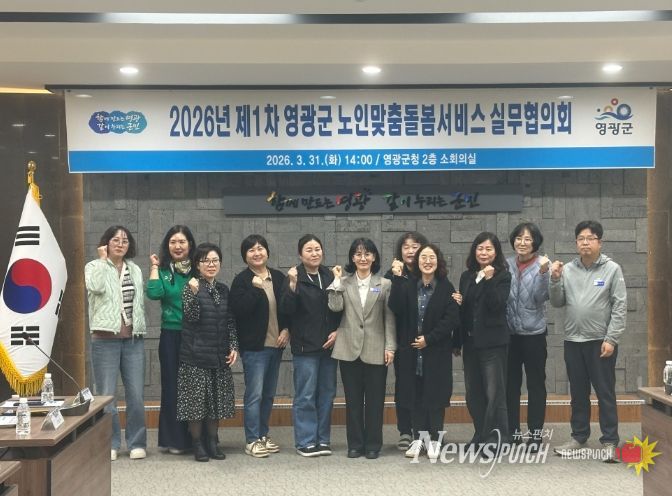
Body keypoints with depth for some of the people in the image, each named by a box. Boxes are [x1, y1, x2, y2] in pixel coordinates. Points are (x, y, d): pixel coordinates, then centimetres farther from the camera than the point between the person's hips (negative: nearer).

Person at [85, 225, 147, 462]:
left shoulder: (135, 270, 15)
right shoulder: (94, 267, 1)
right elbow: (95, 287, -21)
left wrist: (140, 327, 8)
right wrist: (103, 259, -10)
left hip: (133, 340, 4)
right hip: (105, 340, -3)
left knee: (136, 396, 2)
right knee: (106, 396, -1)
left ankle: (136, 443, 13)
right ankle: (109, 444, 11)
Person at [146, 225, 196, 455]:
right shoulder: (163, 270, 4)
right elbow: (153, 293, -16)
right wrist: (154, 266, -8)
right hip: (172, 335, -1)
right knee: (173, 385, 3)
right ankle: (174, 440, 11)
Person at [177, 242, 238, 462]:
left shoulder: (223, 290, 11)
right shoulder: (191, 287, -4)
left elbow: (231, 322, 14)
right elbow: (191, 317, -16)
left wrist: (233, 347, 4)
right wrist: (194, 294, -31)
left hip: (220, 354, 5)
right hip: (196, 353, -5)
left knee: (217, 399, 7)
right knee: (196, 399, -2)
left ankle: (212, 441, 17)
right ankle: (197, 442, 8)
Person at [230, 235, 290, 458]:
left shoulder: (278, 278, 9)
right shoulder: (242, 280, -5)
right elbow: (238, 310, -18)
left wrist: (286, 329, 2)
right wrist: (255, 288, -21)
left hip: (276, 344, 6)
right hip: (254, 346, -5)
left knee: (269, 394, 13)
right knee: (254, 395, -5)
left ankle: (263, 435, 23)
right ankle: (252, 441, 2)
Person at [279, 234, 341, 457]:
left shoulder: (329, 276, 9)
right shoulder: (295, 278, -5)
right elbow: (287, 310, -14)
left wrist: (336, 331, 0)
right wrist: (292, 286, -27)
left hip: (328, 344, 5)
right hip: (305, 346, -5)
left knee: (327, 394, 9)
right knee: (305, 396, -2)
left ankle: (323, 439, 18)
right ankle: (305, 441, 6)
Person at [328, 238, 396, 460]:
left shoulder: (385, 285, 4)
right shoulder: (344, 284, 8)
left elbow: (390, 318, 1)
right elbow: (335, 306, -10)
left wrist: (390, 346, -6)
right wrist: (337, 280, -6)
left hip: (375, 350, -1)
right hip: (349, 349, 2)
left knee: (374, 399, 4)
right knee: (353, 399, 7)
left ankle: (373, 445, 13)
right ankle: (355, 444, 15)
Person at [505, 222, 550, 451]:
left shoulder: (542, 265, -5)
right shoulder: (506, 265, 4)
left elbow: (542, 297, -14)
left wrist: (542, 273, -27)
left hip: (534, 332, -3)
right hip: (509, 332, 3)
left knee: (536, 384, 4)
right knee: (510, 383, 9)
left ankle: (535, 433, 11)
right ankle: (512, 431, 18)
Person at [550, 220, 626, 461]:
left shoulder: (612, 269, -3)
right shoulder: (567, 270, 6)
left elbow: (620, 307, -6)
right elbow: (557, 303, 7)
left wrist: (611, 339, -12)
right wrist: (555, 280, -10)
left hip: (601, 341, -4)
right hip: (573, 341, 4)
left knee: (605, 393, 1)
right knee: (578, 393, 13)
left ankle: (610, 441, 6)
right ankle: (579, 436, 23)